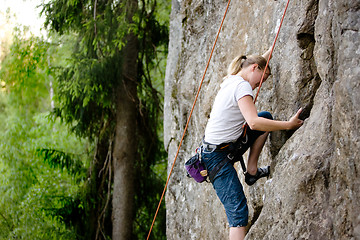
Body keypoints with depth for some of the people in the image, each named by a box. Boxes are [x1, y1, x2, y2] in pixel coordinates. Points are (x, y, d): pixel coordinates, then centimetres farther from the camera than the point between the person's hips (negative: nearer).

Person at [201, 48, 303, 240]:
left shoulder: (231, 80, 11)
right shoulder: (242, 86, -17)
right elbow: (253, 122, -29)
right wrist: (288, 125, -23)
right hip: (218, 157, -10)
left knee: (267, 117, 17)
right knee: (238, 213, -14)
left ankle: (252, 170, 15)